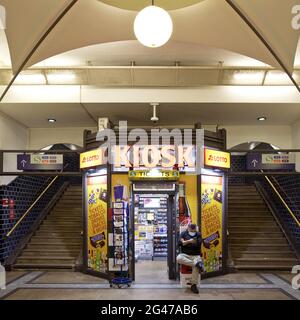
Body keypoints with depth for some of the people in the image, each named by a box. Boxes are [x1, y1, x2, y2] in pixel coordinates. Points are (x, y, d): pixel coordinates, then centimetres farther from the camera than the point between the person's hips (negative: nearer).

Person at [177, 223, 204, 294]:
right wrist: (189, 241, -15)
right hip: (185, 254, 1)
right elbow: (180, 243, -3)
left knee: (196, 266, -33)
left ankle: (194, 285, -23)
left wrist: (185, 242, -7)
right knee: (179, 258, -34)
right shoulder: (183, 234, 10)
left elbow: (198, 244, -7)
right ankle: (196, 263, -36)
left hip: (195, 255, -1)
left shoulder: (198, 234, 10)